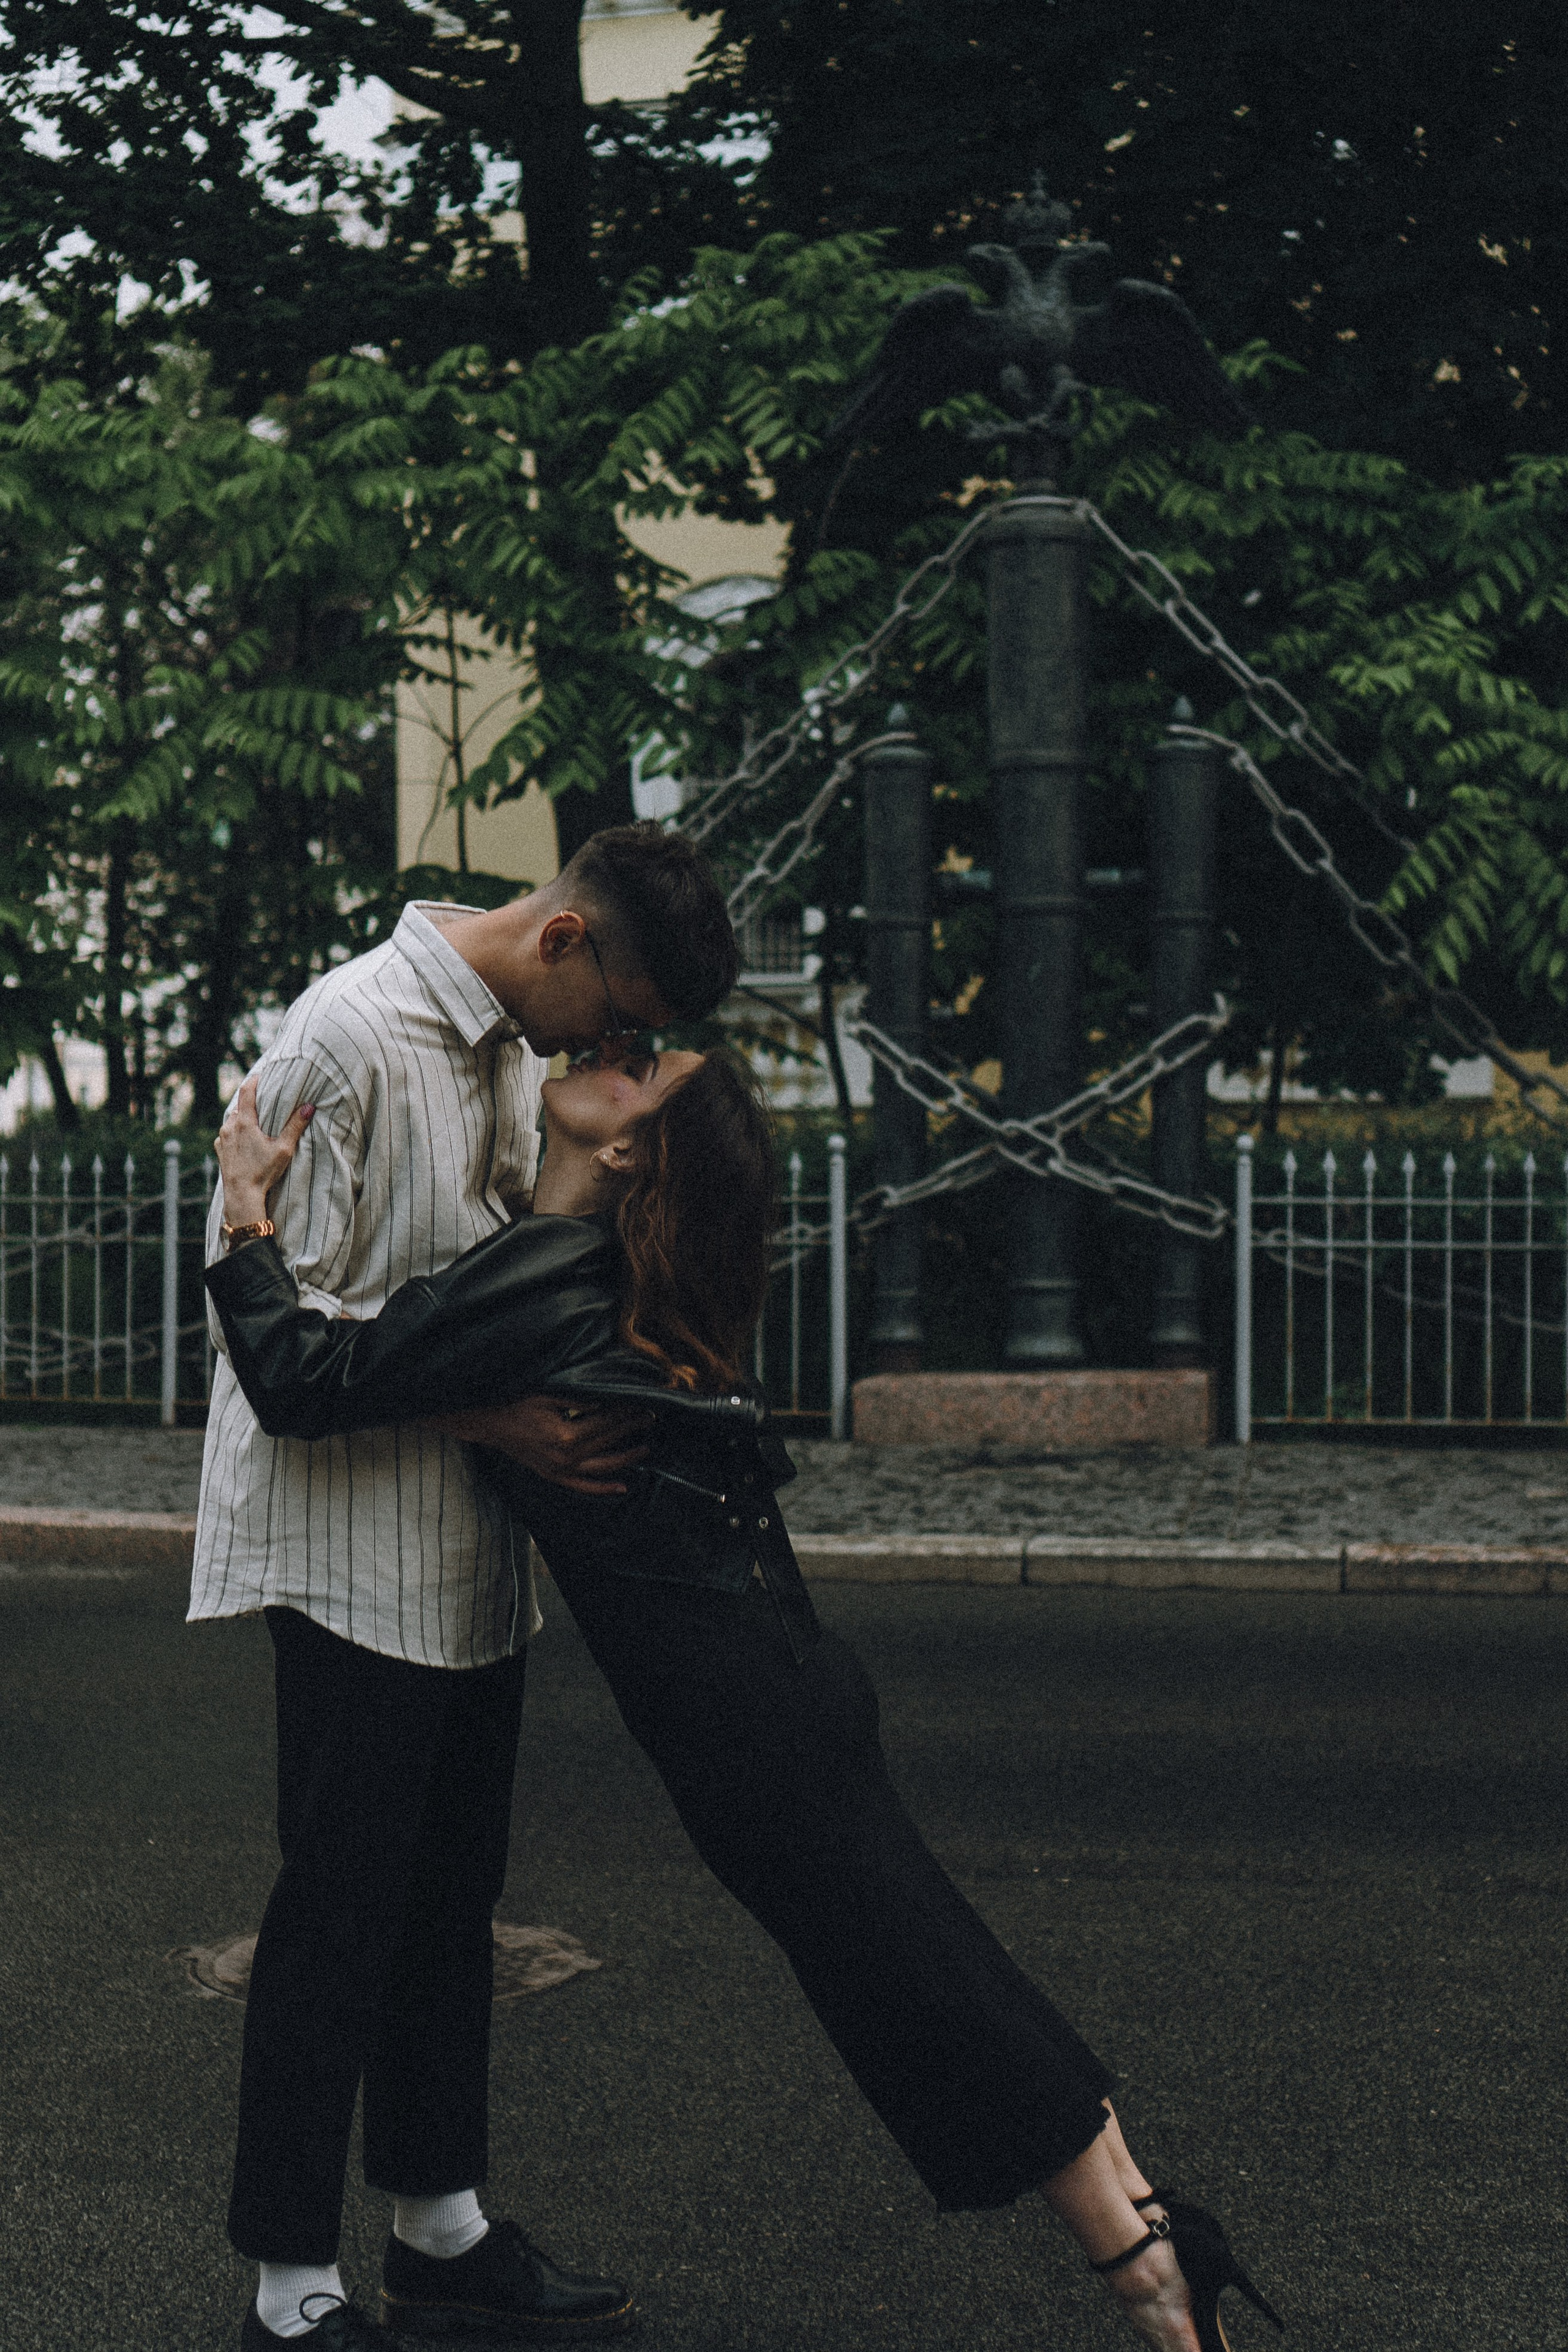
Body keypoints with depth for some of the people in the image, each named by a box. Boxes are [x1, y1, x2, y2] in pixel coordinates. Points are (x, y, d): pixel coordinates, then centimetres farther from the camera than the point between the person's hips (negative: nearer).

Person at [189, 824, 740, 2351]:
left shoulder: (518, 1044, 9)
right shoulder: (348, 1037, -18)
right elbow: (277, 1310, -19)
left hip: (474, 1543, 9)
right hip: (354, 1547, -9)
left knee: (452, 1893, 15)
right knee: (340, 1908, -4)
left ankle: (441, 2223, 28)